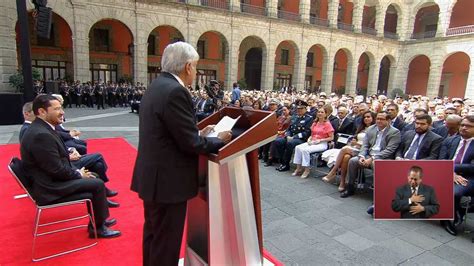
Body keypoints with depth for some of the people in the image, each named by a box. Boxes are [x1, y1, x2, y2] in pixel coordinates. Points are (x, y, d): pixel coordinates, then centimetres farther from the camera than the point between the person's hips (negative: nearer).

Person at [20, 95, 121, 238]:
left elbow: (59, 160, 12)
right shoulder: (41, 135, -26)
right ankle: (97, 227, 7)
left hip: (50, 179, 10)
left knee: (94, 178, 13)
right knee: (97, 184, -10)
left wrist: (77, 172, 2)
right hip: (49, 188, -10)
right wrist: (79, 174, -8)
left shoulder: (41, 129, 7)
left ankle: (98, 221, 22)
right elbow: (57, 169, -24)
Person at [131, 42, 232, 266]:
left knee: (154, 235, 26)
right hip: (167, 180, -10)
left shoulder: (157, 86, 9)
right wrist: (220, 140, -7)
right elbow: (191, 144, -22)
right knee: (166, 242, 7)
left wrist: (198, 133, 9)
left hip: (153, 176, 10)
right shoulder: (175, 91, -22)